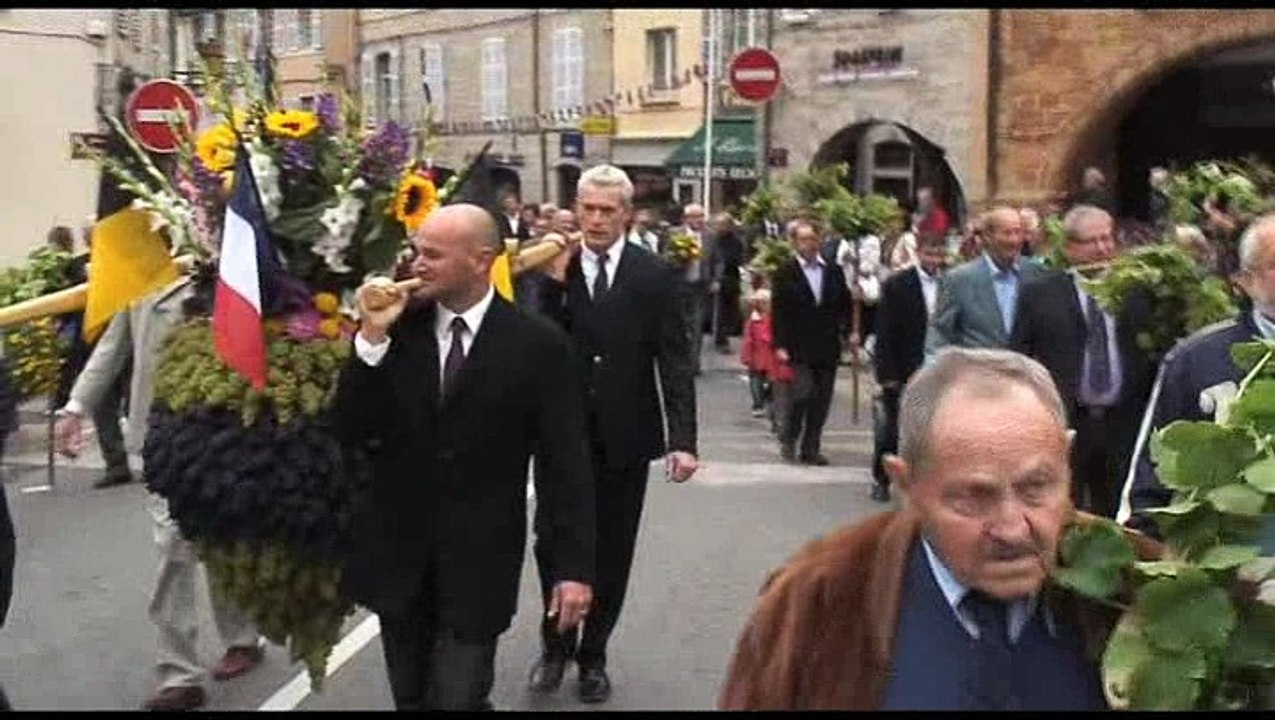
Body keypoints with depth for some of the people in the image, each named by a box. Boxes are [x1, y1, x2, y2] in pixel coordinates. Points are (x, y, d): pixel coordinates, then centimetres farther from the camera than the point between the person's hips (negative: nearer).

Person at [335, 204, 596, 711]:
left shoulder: (537, 343, -8)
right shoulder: (396, 328, -2)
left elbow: (565, 463, -7)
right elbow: (352, 433, -7)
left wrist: (574, 565, -10)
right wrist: (372, 337, -17)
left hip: (479, 560, -3)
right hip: (397, 553, 3)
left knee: (457, 700, -6)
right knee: (411, 700, 16)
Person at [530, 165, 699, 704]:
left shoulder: (655, 275, -2)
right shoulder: (553, 269, -1)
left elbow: (675, 362, -3)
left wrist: (682, 440, -11)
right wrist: (554, 282, -19)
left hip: (626, 437, 0)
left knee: (612, 554, 10)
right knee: (551, 544, 3)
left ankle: (593, 655, 26)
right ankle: (555, 644, 26)